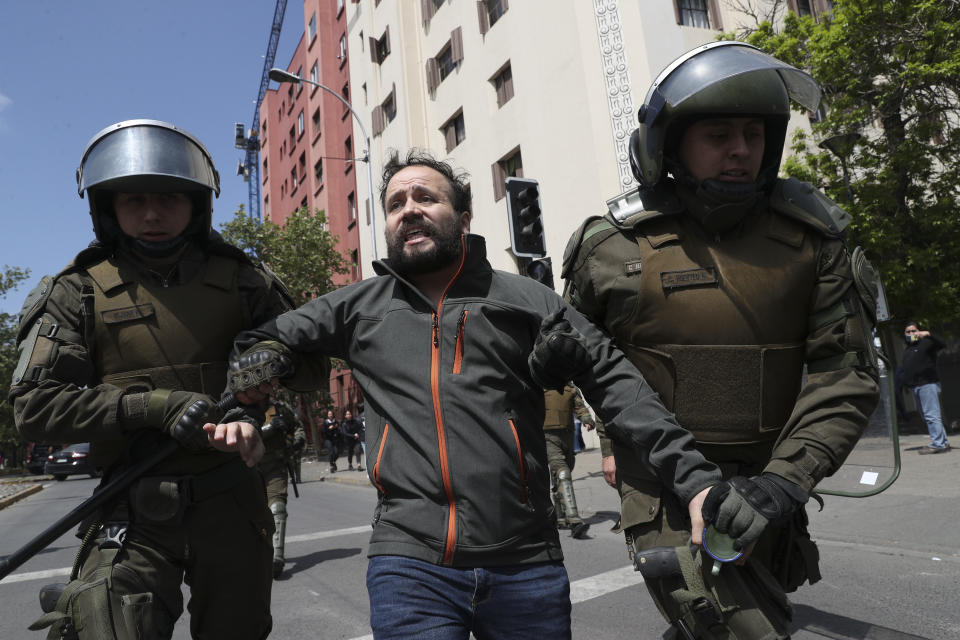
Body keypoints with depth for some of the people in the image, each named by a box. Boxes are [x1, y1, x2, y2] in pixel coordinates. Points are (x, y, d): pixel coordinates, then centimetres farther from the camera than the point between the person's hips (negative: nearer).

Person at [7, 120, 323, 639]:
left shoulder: (238, 280, 2)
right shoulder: (79, 293, -1)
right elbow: (35, 405, -6)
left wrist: (254, 412, -13)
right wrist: (152, 406, -19)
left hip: (234, 504, 2)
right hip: (133, 517, -1)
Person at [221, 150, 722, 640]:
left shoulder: (525, 299, 7)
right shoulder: (358, 306, 12)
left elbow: (615, 384, 2)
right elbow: (264, 340, 21)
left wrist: (695, 478, -6)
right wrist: (256, 368, -2)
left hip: (527, 566, 1)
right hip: (409, 566, 0)